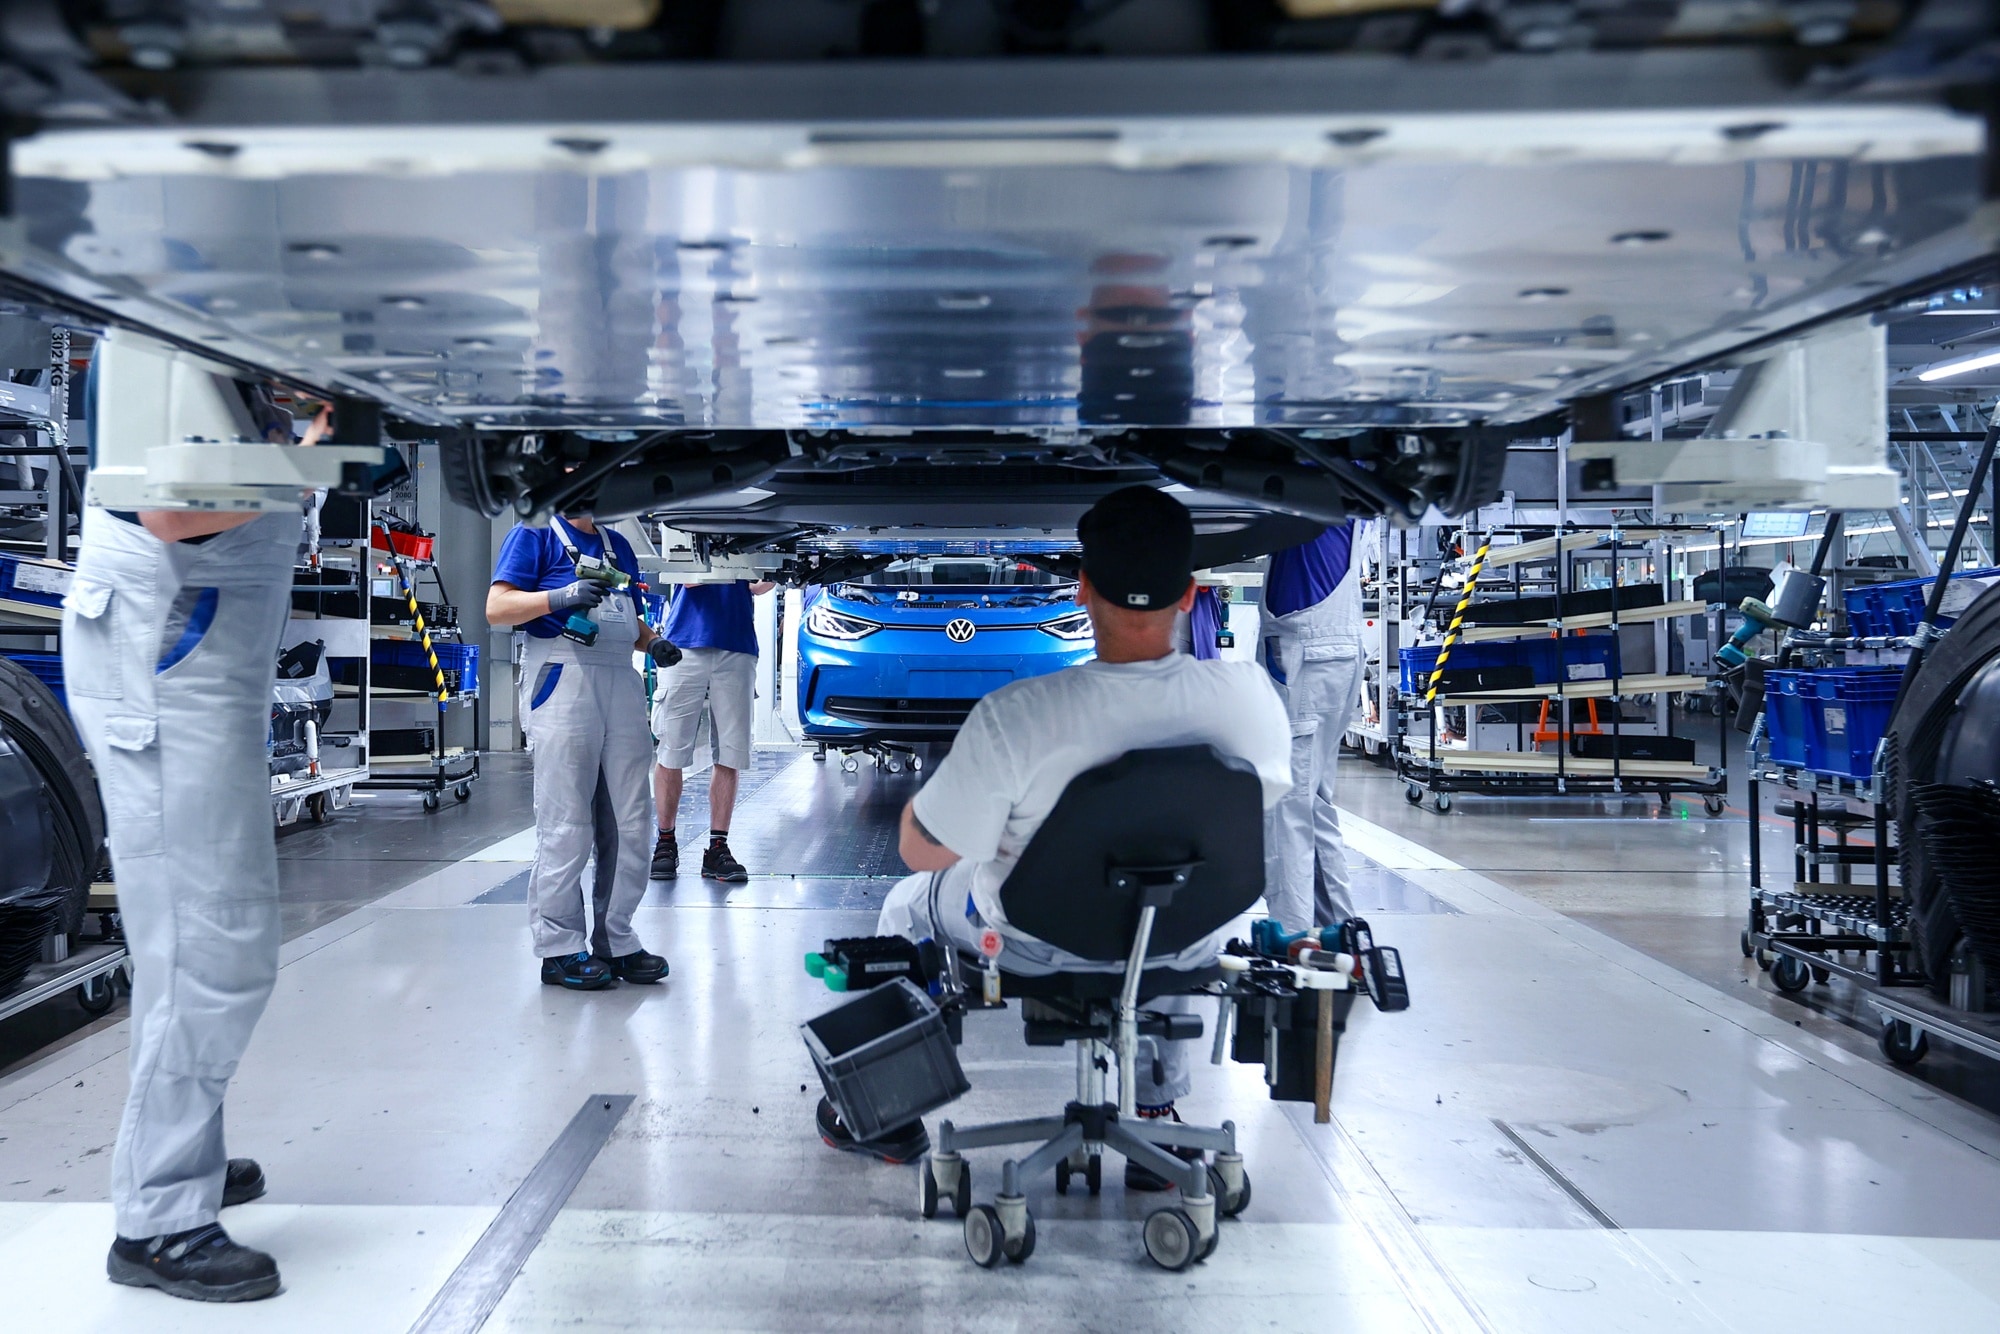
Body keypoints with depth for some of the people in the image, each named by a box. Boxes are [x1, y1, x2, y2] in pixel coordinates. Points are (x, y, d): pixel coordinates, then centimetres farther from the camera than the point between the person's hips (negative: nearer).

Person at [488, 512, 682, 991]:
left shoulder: (619, 546, 24)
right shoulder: (535, 534, 4)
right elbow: (497, 607, -6)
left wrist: (654, 643, 8)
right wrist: (560, 596, -20)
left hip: (621, 682, 7)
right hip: (564, 680, -7)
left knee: (628, 825, 5)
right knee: (566, 826, -6)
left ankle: (615, 939, 13)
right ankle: (560, 948, 1)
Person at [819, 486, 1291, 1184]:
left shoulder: (1013, 716, -31)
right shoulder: (1253, 694, -21)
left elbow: (922, 850, -18)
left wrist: (922, 797, 4)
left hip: (1040, 944, -2)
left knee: (907, 902, 28)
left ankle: (889, 1117, 41)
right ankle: (1156, 1120, 42)